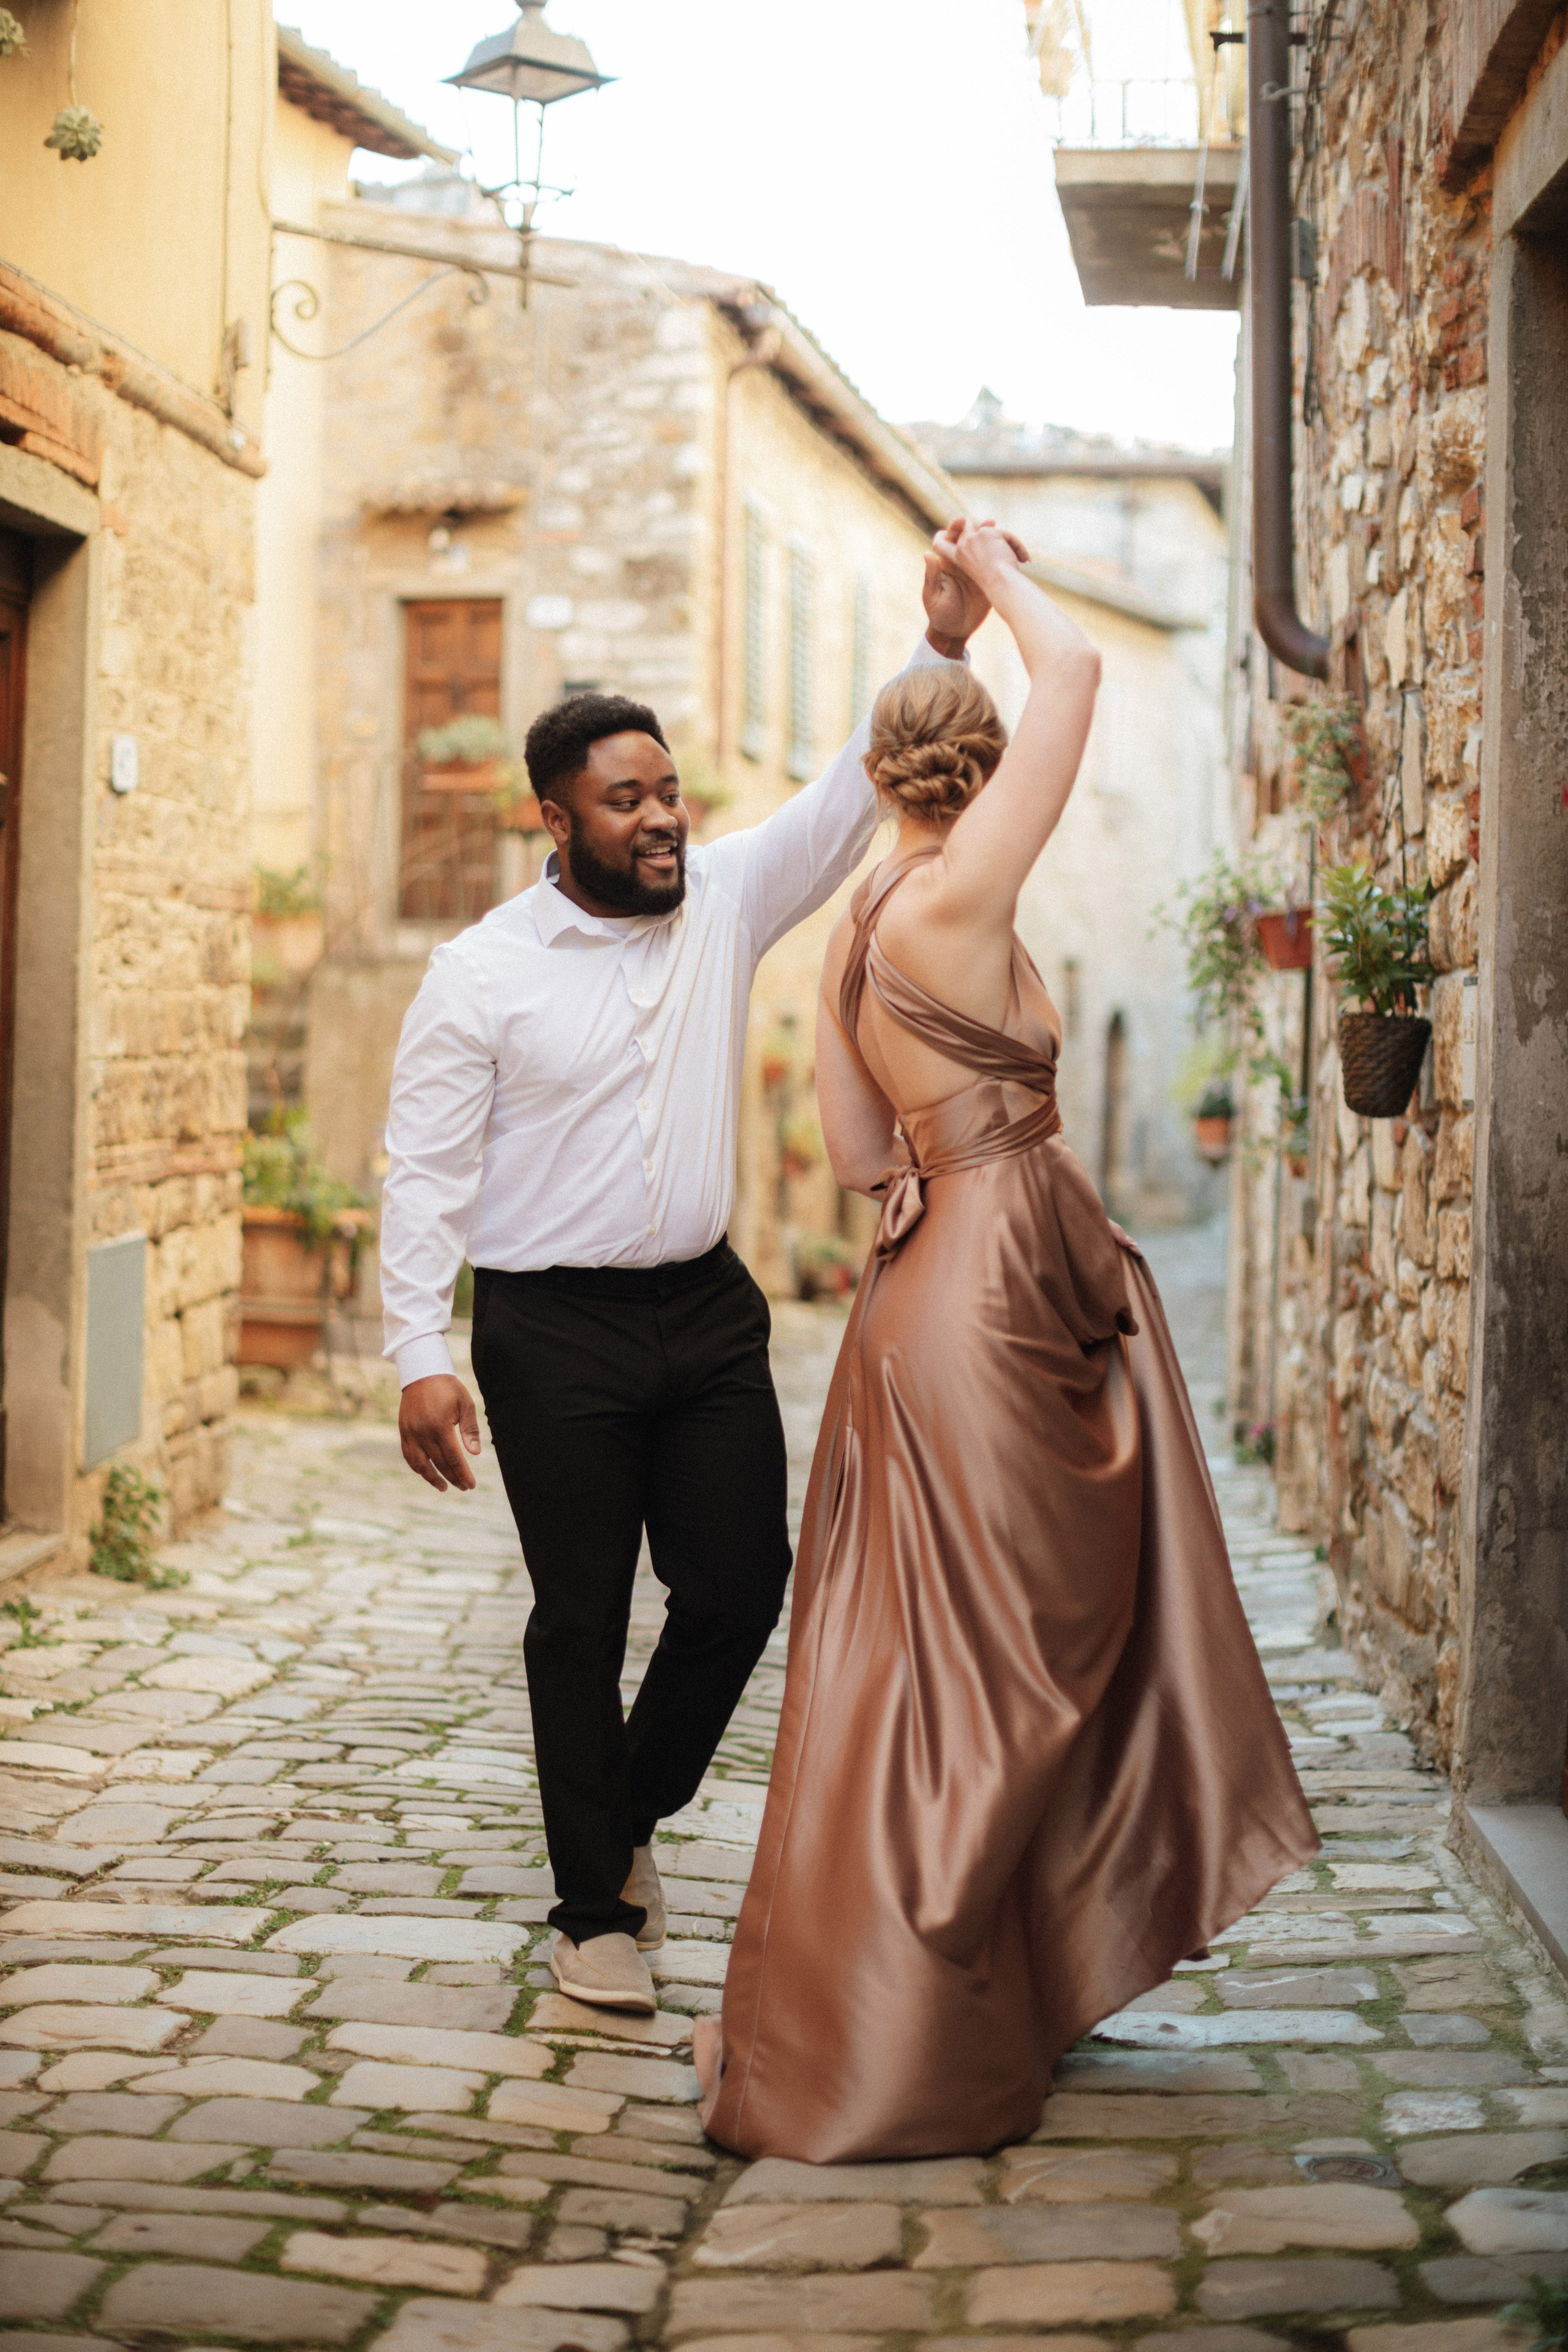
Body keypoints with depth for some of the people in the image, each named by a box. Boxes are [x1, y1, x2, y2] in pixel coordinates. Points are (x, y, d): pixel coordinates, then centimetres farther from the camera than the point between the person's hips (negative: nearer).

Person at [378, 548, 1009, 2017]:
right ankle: (595, 1909, 16)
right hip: (552, 1334, -4)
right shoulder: (480, 976, -7)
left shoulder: (727, 900, 4)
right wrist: (419, 1357, -14)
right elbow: (425, 1173, -7)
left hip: (706, 1308, 4)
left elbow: (853, 795, 0)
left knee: (741, 1578, 4)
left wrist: (938, 645, -13)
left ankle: (632, 1811, 30)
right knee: (581, 1618, 2)